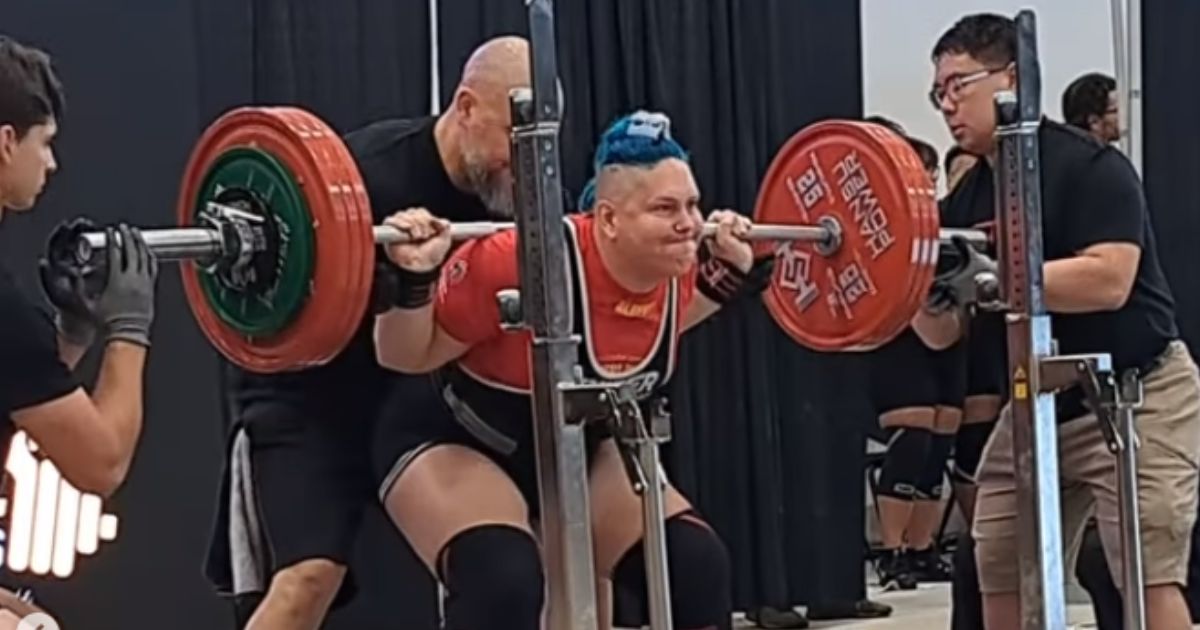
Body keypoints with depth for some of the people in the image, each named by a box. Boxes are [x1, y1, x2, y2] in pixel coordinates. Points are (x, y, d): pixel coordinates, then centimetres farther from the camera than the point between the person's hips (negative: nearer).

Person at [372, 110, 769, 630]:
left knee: (697, 562, -7)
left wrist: (732, 273, 3)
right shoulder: (518, 261, -34)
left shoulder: (675, 269, -13)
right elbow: (405, 357, -20)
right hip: (459, 446, -6)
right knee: (503, 579, -33)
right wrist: (413, 280, -38)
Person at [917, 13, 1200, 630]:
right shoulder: (966, 199, 7)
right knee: (1001, 577, 6)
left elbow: (1107, 281, -27)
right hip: (1037, 405, 8)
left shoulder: (1089, 165, -14)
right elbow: (942, 331, 7)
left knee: (1149, 580, -13)